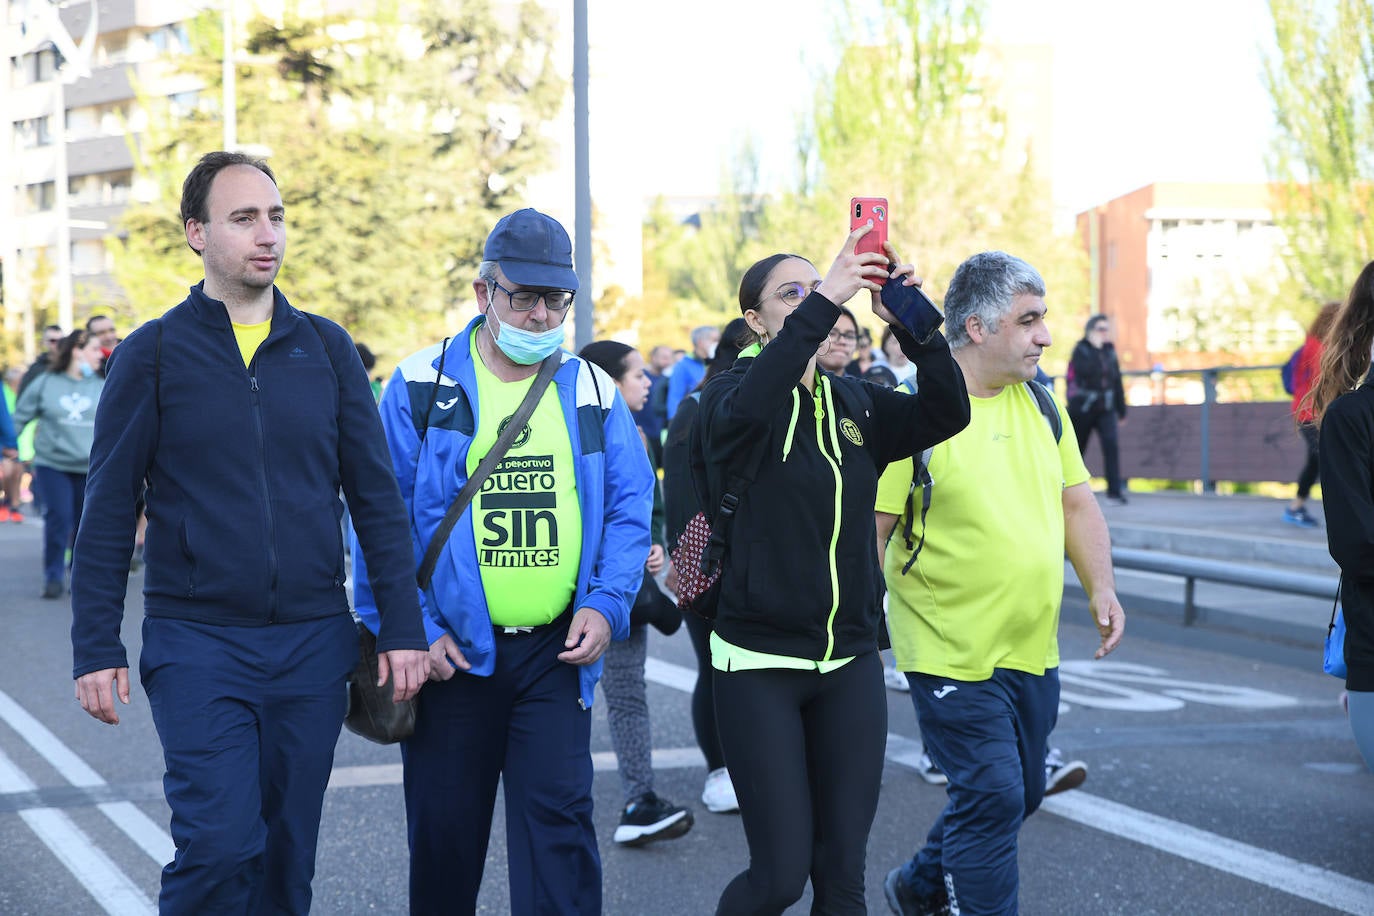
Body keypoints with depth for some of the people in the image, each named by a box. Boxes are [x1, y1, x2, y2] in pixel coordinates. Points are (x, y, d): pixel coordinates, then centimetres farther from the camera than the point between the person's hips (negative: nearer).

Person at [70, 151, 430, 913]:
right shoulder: (152, 355, 0)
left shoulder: (325, 348, 7)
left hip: (312, 642, 3)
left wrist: (402, 627, 1)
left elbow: (376, 497, 7)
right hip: (196, 641, -3)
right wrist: (96, 649, -4)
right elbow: (108, 513, 1)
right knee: (220, 843, -14)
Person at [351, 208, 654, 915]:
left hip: (558, 651, 1)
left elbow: (629, 509, 6)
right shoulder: (421, 389, -3)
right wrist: (409, 630, -11)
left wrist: (605, 604, -9)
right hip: (451, 652, -1)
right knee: (445, 830, 9)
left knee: (558, 817, -5)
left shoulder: (593, 395, 5)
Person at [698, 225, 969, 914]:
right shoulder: (730, 397, -6)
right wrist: (822, 303, -35)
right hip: (760, 664, -4)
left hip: (851, 664, 4)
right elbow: (743, 410, -31)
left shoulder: (855, 404, 8)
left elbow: (946, 413, -8)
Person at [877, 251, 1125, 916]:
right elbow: (867, 531, -14)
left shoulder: (1040, 402, 7)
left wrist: (1101, 586, 2)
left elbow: (1076, 503, 15)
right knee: (991, 800, -7)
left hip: (1033, 652, 7)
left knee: (1021, 793, 18)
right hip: (954, 655, -7)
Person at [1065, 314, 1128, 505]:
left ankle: (1114, 491, -19)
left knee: (1111, 444, -15)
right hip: (1083, 408, -3)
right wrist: (1095, 348, -19)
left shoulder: (1110, 351, 11)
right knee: (1078, 447, 7)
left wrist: (1121, 409, 17)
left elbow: (1117, 381, 16)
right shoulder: (1081, 350, -3)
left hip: (1106, 408, 3)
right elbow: (1084, 371, -23)